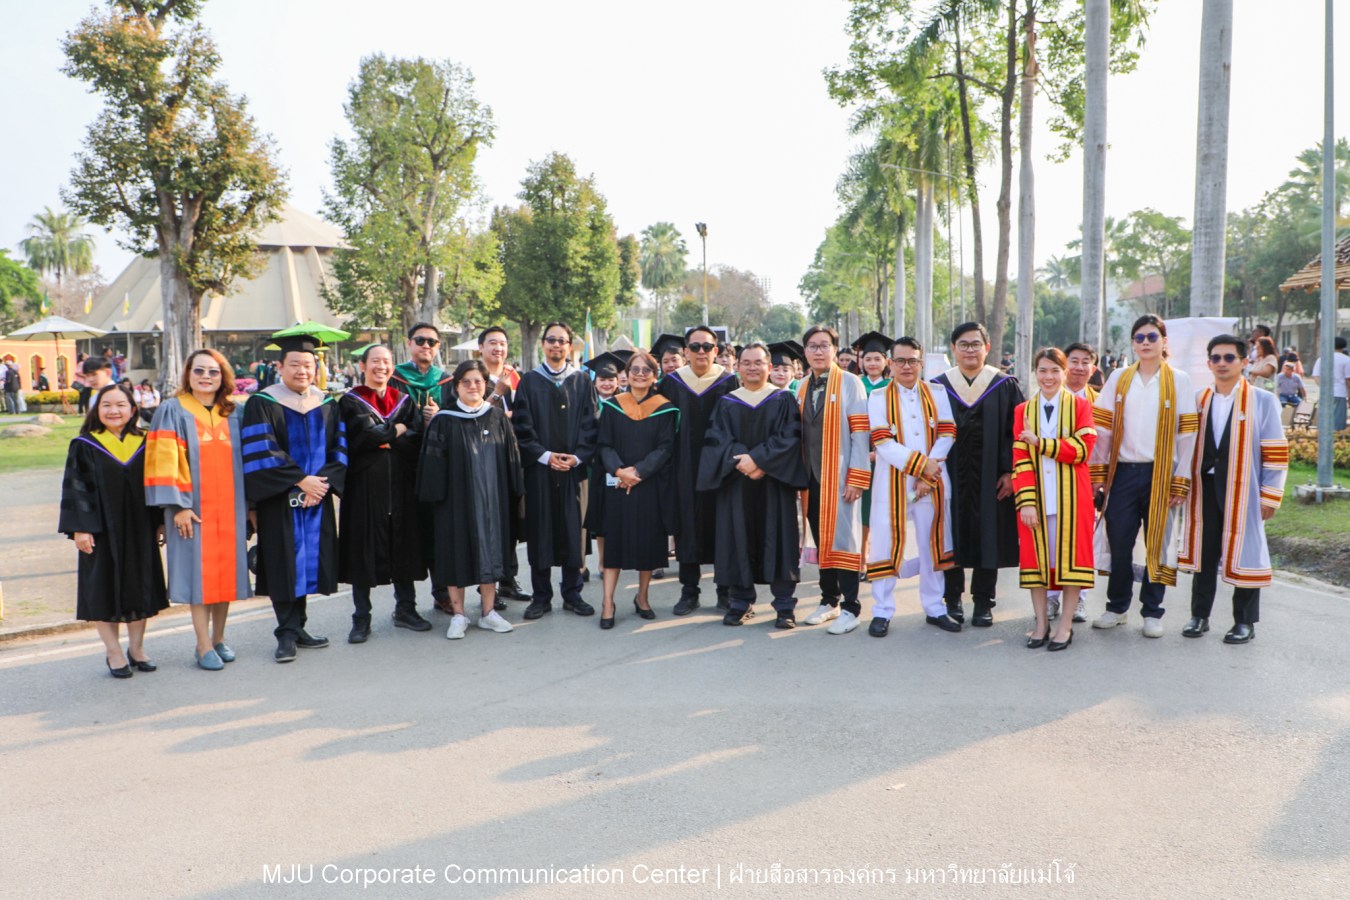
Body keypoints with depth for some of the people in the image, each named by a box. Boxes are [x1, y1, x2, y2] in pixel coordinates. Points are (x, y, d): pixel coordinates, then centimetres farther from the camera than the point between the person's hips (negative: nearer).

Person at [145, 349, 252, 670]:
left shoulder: (235, 414, 10)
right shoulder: (173, 411, 0)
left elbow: (246, 461, 11)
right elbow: (166, 461, -7)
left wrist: (251, 505, 7)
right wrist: (178, 505, -14)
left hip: (229, 508, 3)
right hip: (193, 508, -3)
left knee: (226, 572, 7)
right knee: (199, 573, -1)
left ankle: (218, 638, 20)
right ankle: (203, 645, 7)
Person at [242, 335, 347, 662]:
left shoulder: (328, 404, 10)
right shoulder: (262, 403, -4)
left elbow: (339, 449, 7)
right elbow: (262, 452, -12)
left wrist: (323, 481, -9)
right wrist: (300, 481, -15)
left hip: (318, 498, 4)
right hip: (280, 501, -4)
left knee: (309, 562, 7)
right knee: (285, 566, -2)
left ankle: (296, 628, 17)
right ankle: (287, 633, 6)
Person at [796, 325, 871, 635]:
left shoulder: (850, 383, -5)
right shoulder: (802, 389, 11)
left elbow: (861, 432, -10)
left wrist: (856, 478, -15)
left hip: (839, 476, -5)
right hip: (811, 477, 5)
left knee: (843, 538, -3)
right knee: (821, 539, 11)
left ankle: (850, 608, 4)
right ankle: (829, 600, 22)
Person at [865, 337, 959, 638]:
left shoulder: (937, 394, 6)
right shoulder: (878, 397, 1)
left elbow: (947, 435, -2)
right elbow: (883, 443, -9)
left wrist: (928, 476, -12)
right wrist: (922, 464, -15)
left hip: (933, 482, 2)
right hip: (892, 481, -2)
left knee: (933, 543, 8)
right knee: (887, 543, -1)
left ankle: (934, 608, 20)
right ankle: (882, 611, 9)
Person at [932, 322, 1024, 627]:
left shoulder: (1005, 386, 4)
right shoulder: (939, 386, 6)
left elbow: (1016, 432, 1)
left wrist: (1009, 471, -8)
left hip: (990, 477, 0)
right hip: (950, 475, 1)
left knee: (989, 537, 3)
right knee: (952, 537, 5)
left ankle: (984, 602, 14)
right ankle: (952, 598, 19)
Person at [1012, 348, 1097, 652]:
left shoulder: (1080, 406, 2)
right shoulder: (1022, 411, 6)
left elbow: (1082, 448, -12)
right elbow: (1021, 460, -1)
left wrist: (1039, 442, -16)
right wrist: (1026, 501, -11)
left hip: (1071, 496, -1)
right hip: (1036, 496, 2)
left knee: (1070, 554, 1)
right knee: (1036, 555, 4)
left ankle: (1066, 624, 11)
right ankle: (1041, 622, 15)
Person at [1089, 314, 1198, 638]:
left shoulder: (1179, 380, 1)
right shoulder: (1119, 378, 7)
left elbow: (1187, 433, -2)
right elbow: (1103, 427, 5)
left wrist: (1181, 482, -7)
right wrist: (1098, 472, -1)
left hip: (1160, 475, -1)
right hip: (1122, 473, 2)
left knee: (1157, 543, 5)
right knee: (1119, 542, 5)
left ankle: (1152, 611, 17)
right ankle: (1117, 606, 20)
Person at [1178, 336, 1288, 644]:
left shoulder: (1263, 400, -1)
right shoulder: (1199, 401, 9)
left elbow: (1276, 452, -2)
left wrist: (1270, 496, -6)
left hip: (1242, 490, -3)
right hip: (1204, 487, 3)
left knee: (1243, 552, 2)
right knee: (1204, 551, 8)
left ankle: (1245, 622, 15)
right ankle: (1199, 615, 20)